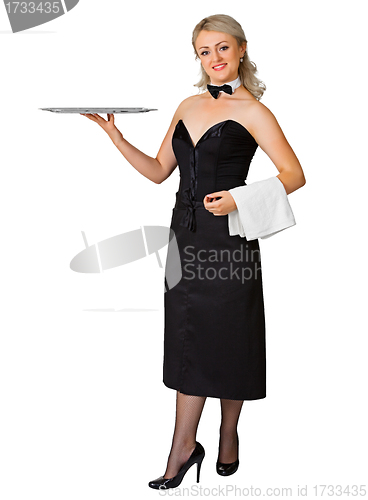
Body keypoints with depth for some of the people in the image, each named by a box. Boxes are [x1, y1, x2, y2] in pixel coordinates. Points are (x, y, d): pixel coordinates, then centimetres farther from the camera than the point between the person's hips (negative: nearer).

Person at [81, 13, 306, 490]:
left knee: (227, 339, 6)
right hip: (186, 232, 5)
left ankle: (228, 435, 27)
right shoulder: (188, 106, 13)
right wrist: (114, 134, 6)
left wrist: (241, 200, -23)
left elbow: (294, 175, -9)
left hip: (229, 235, -5)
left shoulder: (252, 112, -4)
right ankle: (182, 449, 16)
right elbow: (157, 171, 16)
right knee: (189, 338, 8)